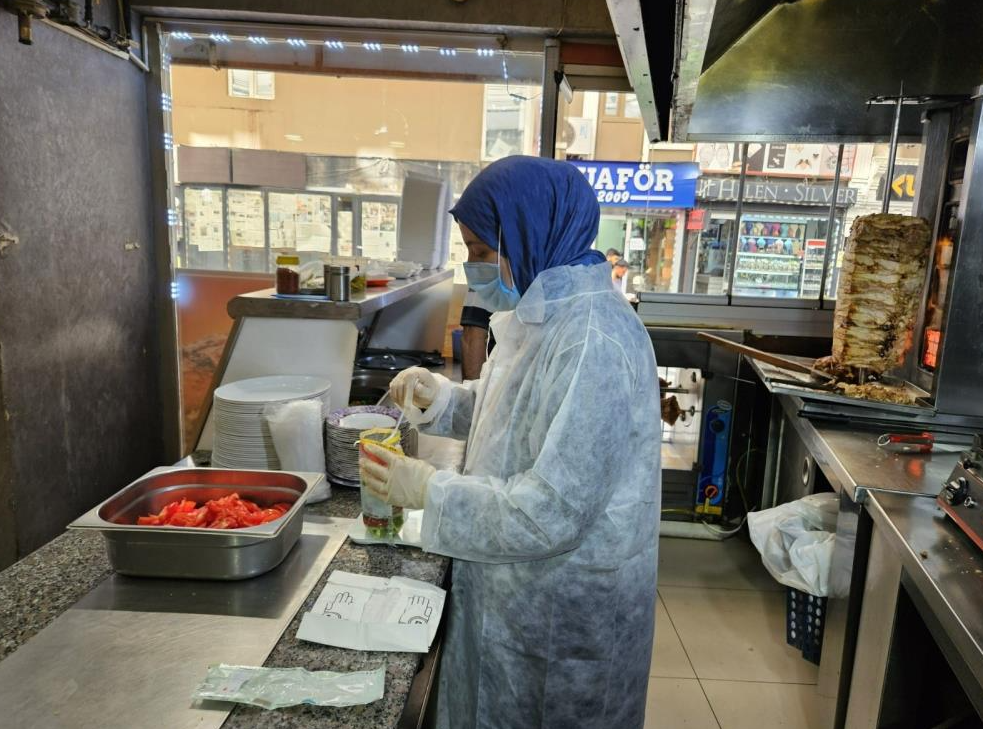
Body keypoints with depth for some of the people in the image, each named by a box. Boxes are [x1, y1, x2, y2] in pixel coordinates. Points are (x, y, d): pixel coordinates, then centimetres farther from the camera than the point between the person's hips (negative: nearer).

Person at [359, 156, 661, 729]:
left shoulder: (593, 343, -29)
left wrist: (429, 489, -21)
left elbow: (553, 512, -30)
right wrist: (442, 398, -3)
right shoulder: (543, 313, 2)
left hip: (567, 610, -8)